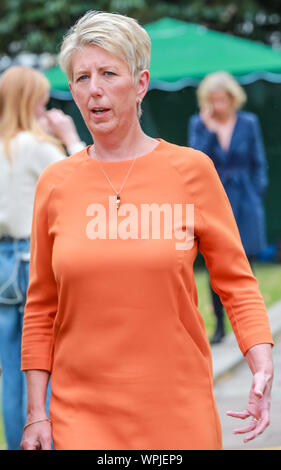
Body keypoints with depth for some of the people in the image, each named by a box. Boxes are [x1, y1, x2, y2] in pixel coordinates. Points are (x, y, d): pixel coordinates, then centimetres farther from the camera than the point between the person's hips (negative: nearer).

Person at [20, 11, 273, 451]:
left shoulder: (191, 169, -3)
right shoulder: (55, 183, 2)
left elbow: (236, 280, 1)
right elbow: (41, 308, 7)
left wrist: (263, 369, -12)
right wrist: (36, 413, 4)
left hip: (179, 412, 0)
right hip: (81, 413, 1)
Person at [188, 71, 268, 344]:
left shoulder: (248, 123, 2)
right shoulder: (198, 124, 2)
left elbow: (258, 163, 8)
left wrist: (257, 197, 2)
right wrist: (209, 130, -17)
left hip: (244, 202, 0)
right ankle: (219, 326, 12)